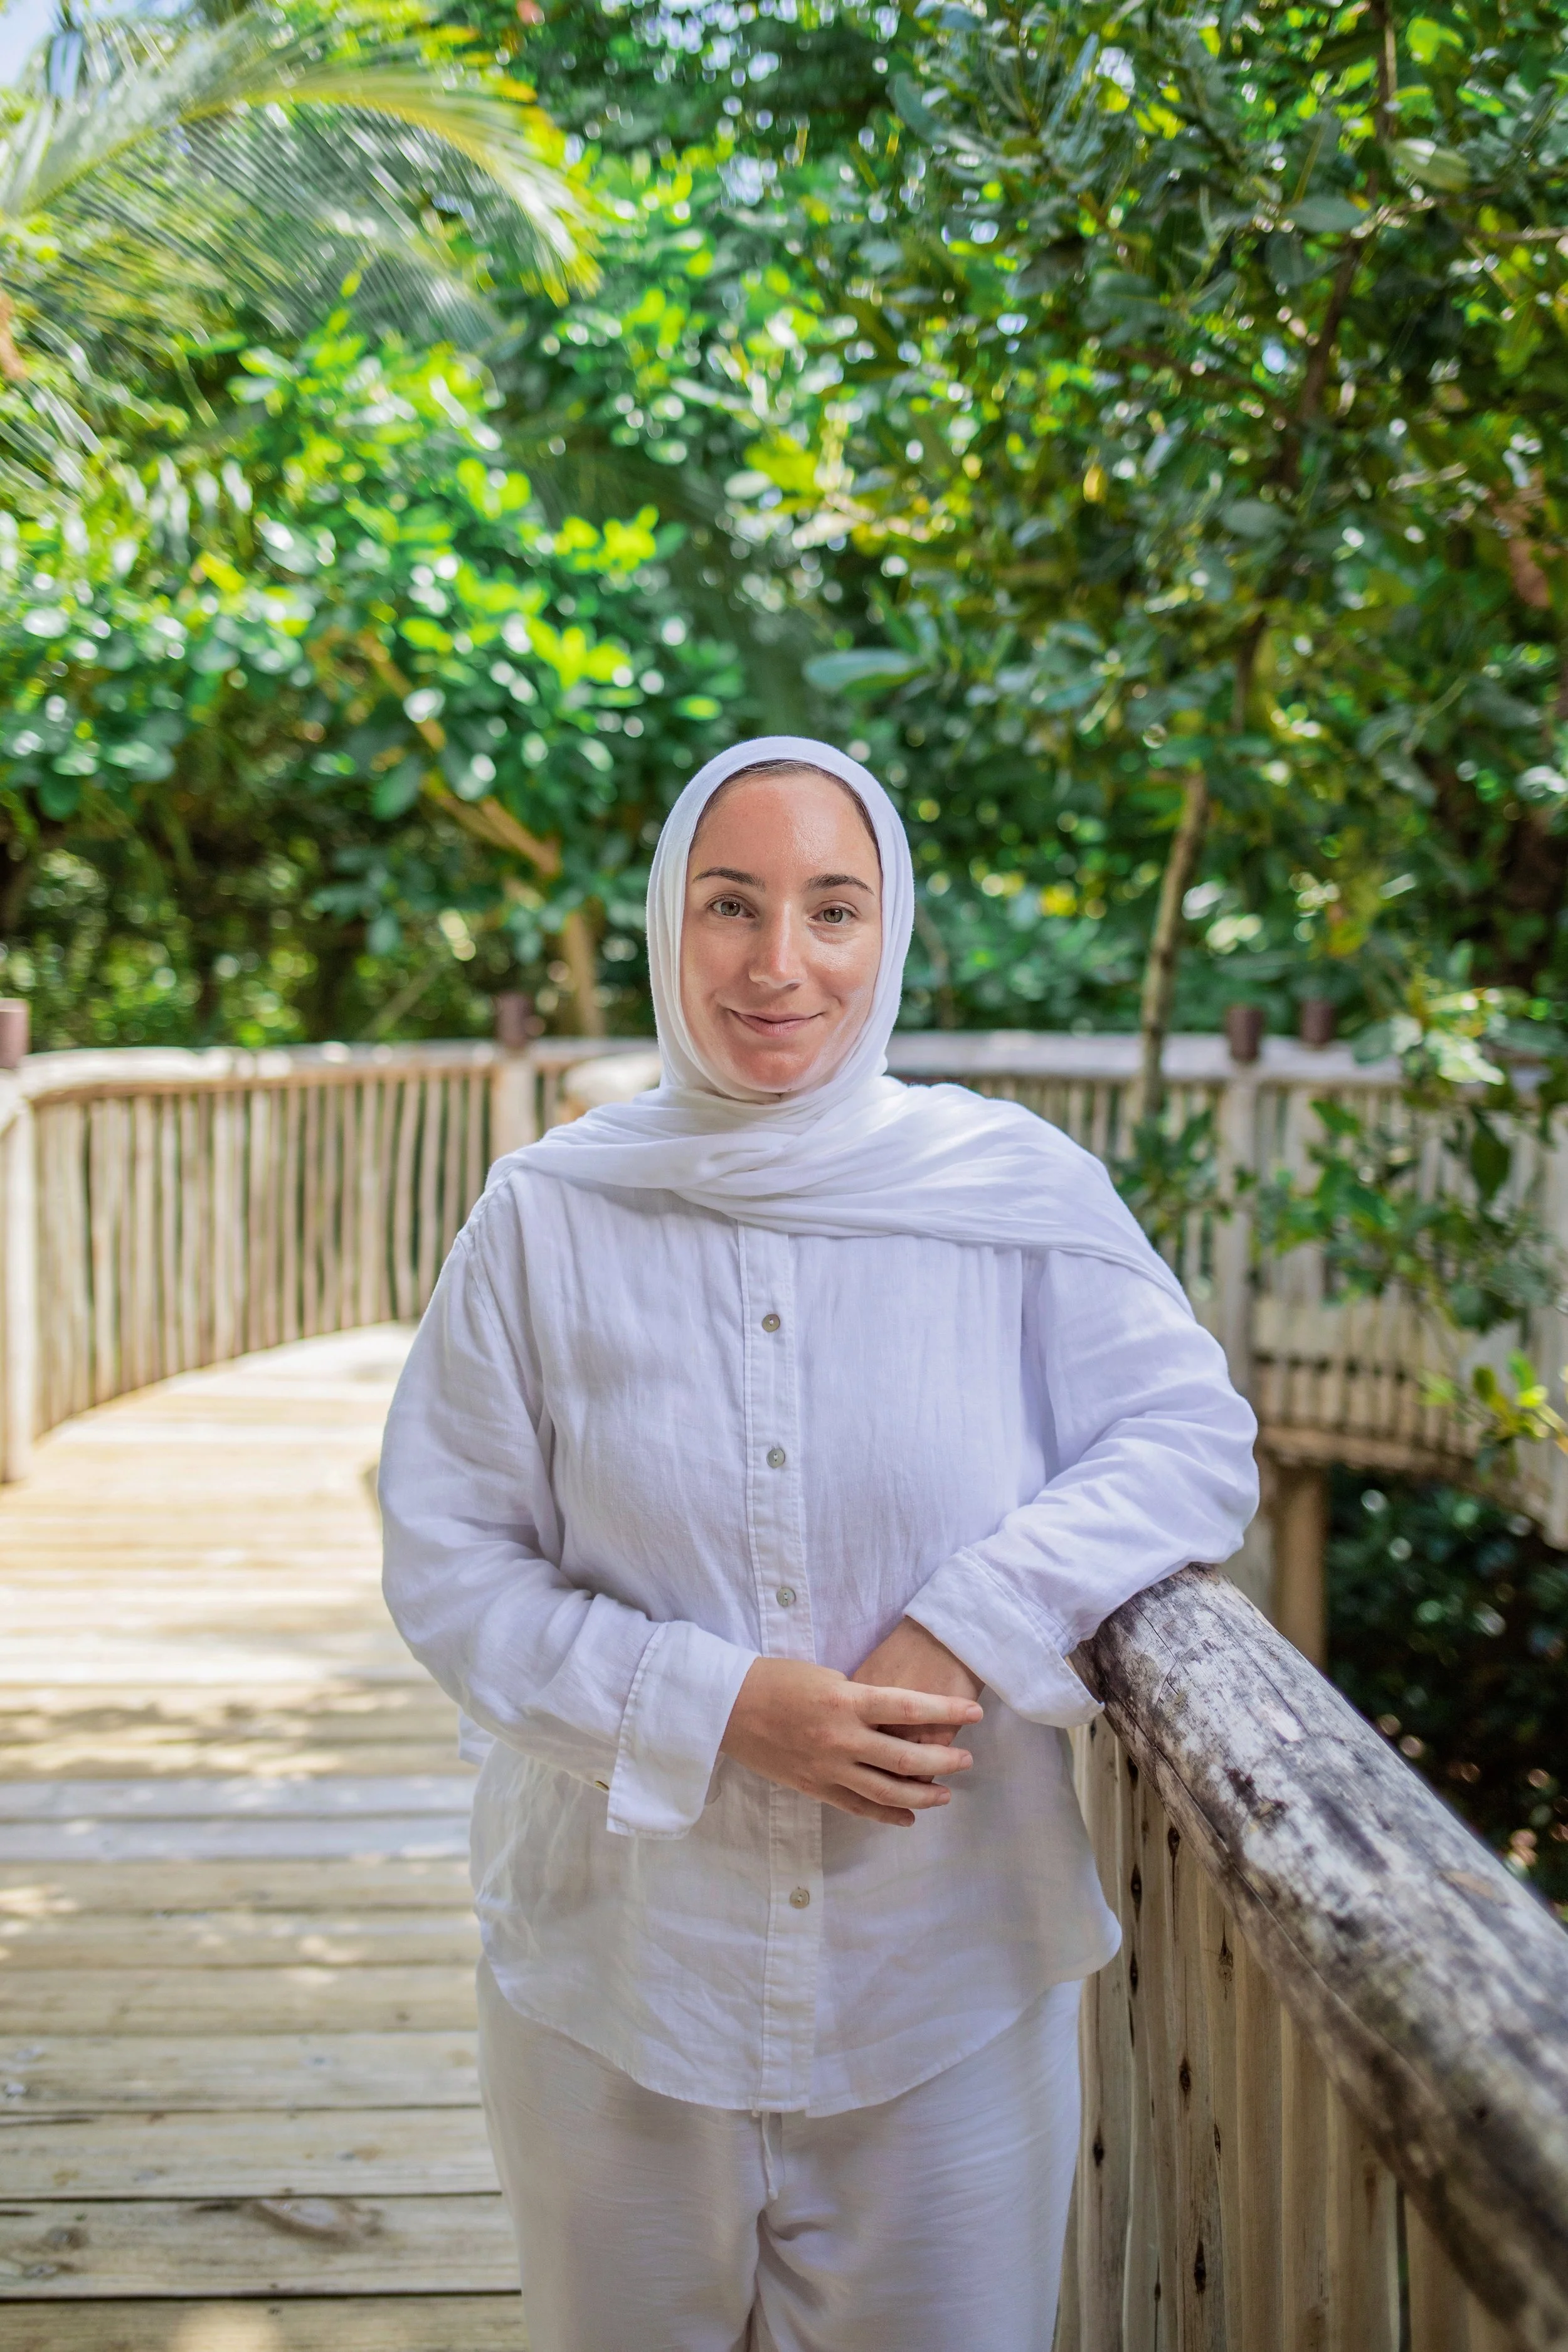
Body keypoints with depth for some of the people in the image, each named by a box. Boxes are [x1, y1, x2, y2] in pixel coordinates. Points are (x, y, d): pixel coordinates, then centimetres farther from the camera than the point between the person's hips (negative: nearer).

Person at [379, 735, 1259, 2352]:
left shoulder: (1017, 1190, -6)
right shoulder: (548, 1217, -5)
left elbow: (1191, 1433, -5)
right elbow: (448, 1569, -4)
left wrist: (970, 1630, -19)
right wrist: (717, 1705, -18)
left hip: (949, 1982, 0)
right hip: (620, 1975, 1)